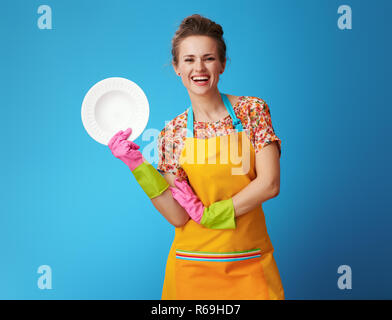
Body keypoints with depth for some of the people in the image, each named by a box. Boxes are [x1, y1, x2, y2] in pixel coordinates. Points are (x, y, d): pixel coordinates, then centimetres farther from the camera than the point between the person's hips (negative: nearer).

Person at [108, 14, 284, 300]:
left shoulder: (253, 110, -4)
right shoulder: (172, 133, -3)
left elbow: (270, 184, -11)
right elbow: (178, 217, -9)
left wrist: (208, 213, -12)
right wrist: (138, 165, -15)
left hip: (250, 265, 0)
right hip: (193, 264, 1)